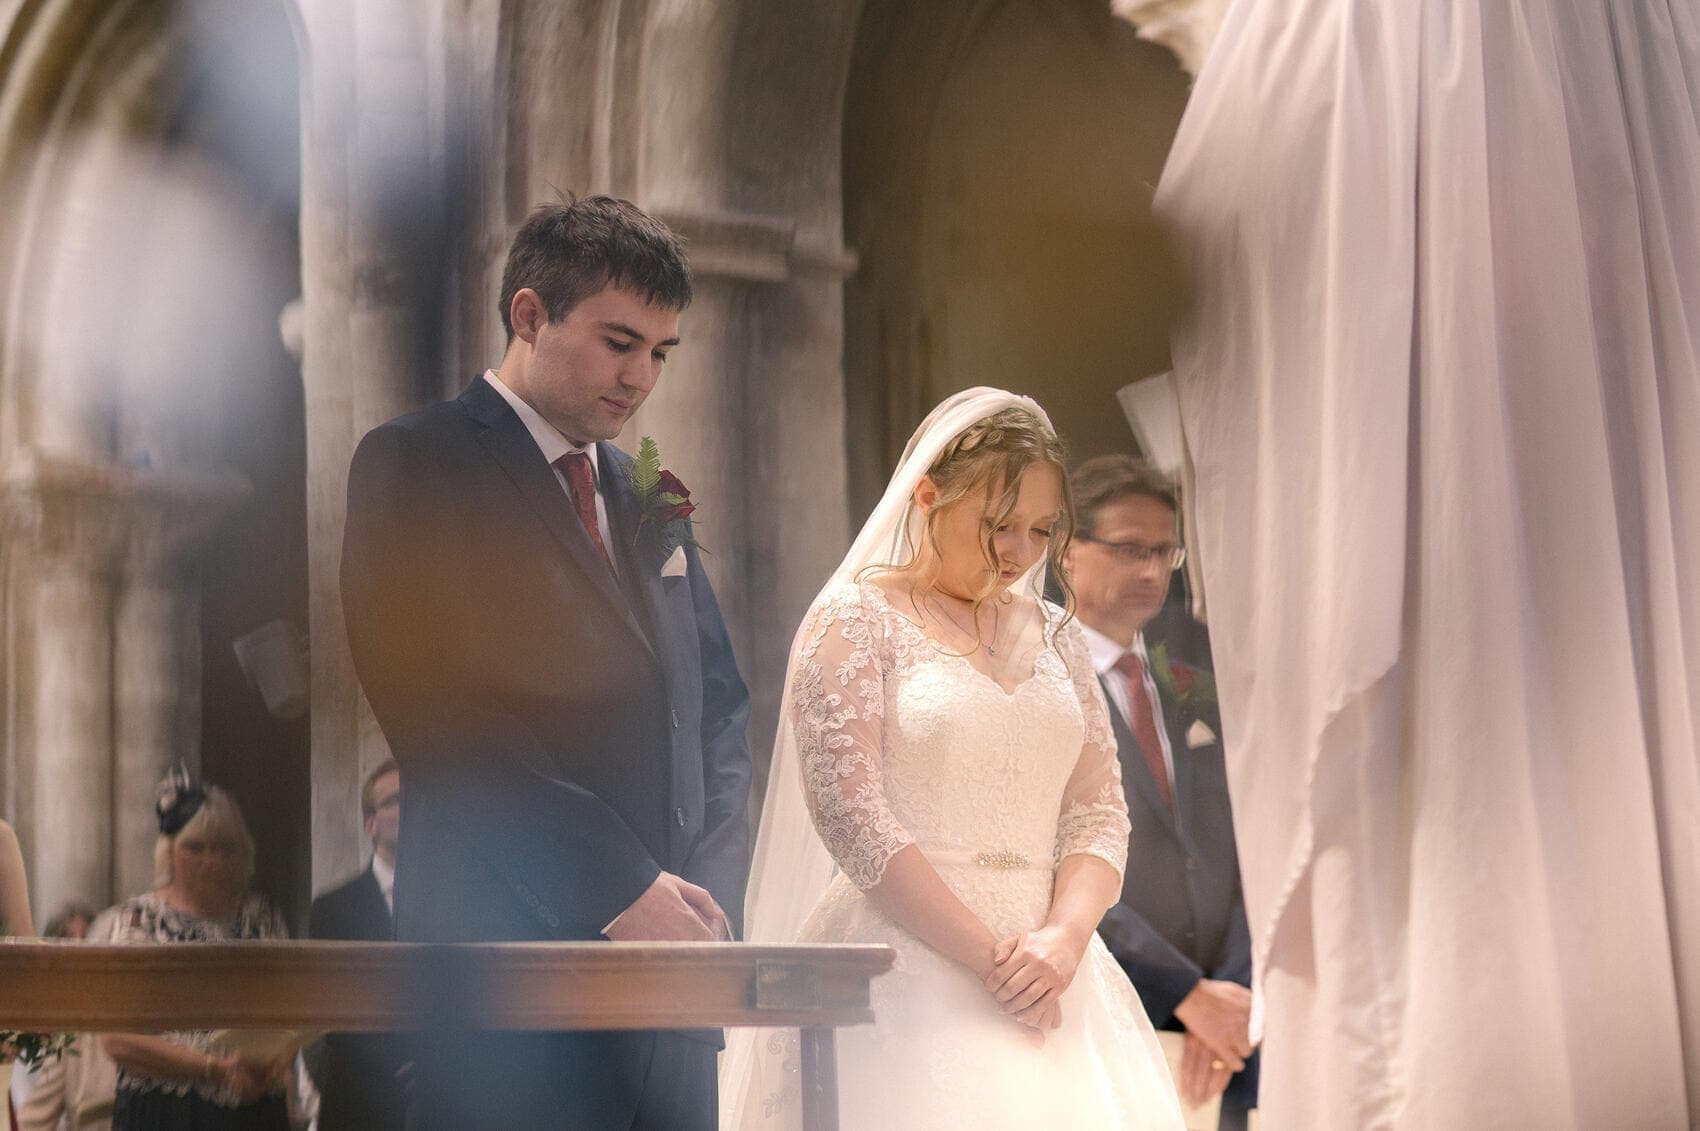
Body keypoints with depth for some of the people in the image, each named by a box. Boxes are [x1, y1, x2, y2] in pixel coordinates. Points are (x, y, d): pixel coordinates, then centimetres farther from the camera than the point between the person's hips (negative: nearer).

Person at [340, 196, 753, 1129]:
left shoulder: (647, 495, 18)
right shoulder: (414, 465, -3)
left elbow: (718, 704, 18)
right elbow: (444, 716, -13)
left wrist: (708, 895, 2)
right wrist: (620, 889, -16)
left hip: (668, 946, 6)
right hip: (510, 948, -6)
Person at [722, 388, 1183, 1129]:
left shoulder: (1054, 635, 16)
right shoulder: (855, 623, 0)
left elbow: (1099, 812, 11)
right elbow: (850, 817, -10)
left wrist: (1064, 938, -9)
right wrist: (989, 958, -14)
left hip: (1047, 972, 5)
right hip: (909, 975, -5)